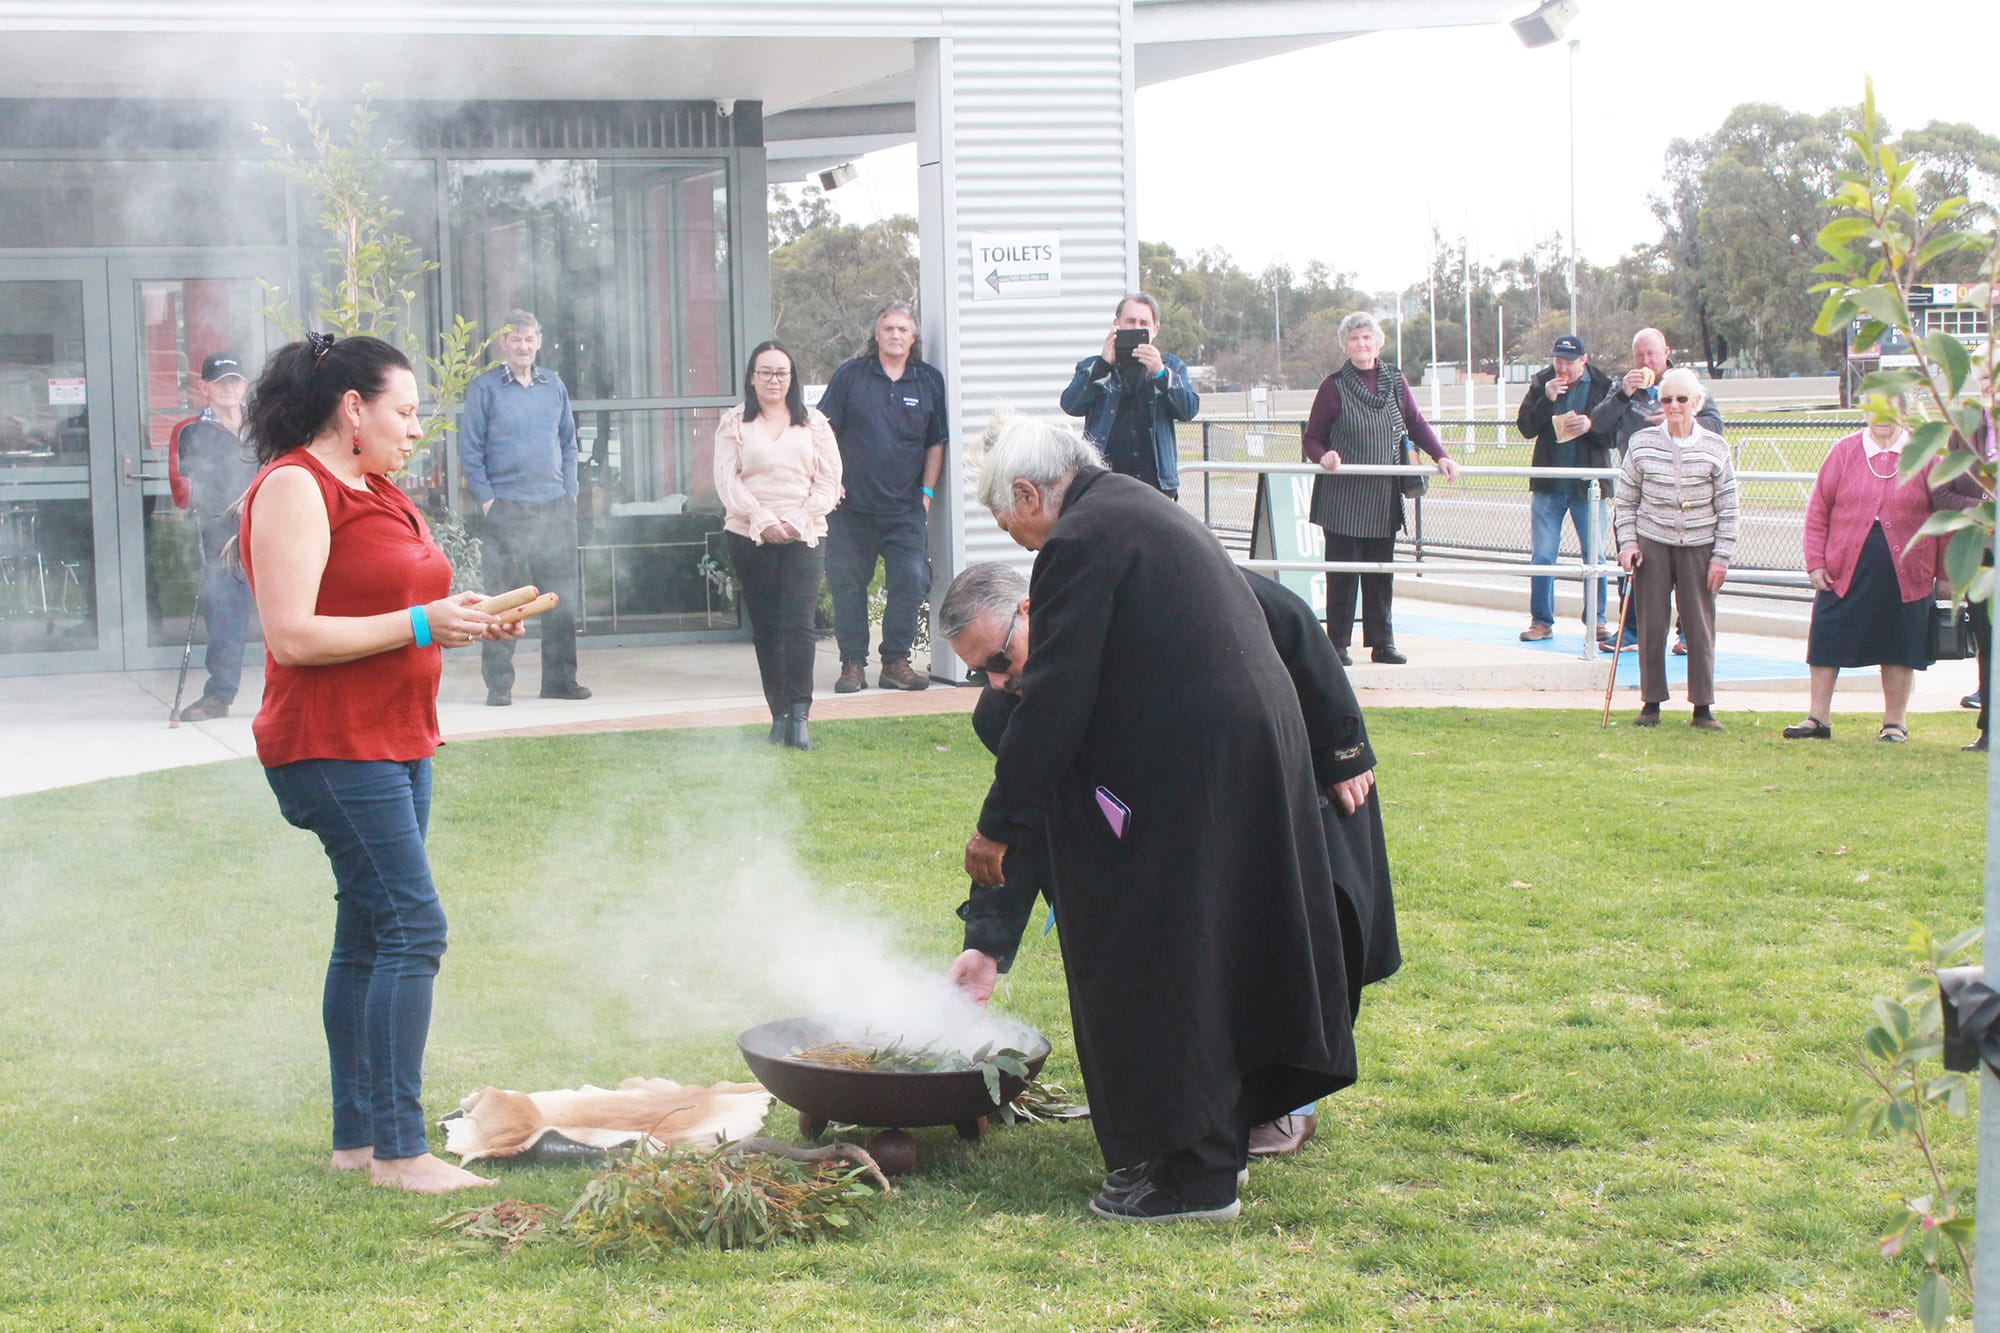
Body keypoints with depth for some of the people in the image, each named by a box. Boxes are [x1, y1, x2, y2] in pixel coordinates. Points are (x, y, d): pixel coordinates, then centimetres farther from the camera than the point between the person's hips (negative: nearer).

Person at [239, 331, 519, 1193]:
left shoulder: (378, 492, 17)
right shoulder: (294, 489, -13)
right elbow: (292, 637, -20)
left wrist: (466, 624, 7)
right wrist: (422, 623, -20)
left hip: (397, 743, 10)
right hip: (334, 749, -10)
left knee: (369, 936, 11)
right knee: (412, 926, -14)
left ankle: (356, 1138, 16)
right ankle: (399, 1150, -12)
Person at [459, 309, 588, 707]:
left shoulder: (554, 386, 13)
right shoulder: (484, 389, -1)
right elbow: (470, 451, -2)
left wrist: (570, 493, 9)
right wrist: (486, 500, -10)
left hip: (555, 509, 4)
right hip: (507, 507, -4)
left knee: (562, 598, 6)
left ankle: (560, 678, 14)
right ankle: (498, 685, -1)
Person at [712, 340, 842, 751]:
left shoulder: (814, 424, 10)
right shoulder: (734, 424, 7)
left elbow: (829, 482, 6)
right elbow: (727, 481, -1)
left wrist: (799, 521, -8)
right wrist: (764, 520, -11)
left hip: (805, 536, 0)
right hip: (749, 536, 0)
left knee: (799, 624, -12)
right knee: (765, 627, 3)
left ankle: (799, 716, -16)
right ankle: (779, 714, 8)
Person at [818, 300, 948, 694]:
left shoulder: (929, 381, 8)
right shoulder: (850, 376, 3)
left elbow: (936, 443, 13)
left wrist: (927, 491, 6)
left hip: (904, 508, 1)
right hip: (851, 505, -1)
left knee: (912, 580, -8)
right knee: (847, 583, 3)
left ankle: (896, 662, 4)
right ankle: (852, 663, 12)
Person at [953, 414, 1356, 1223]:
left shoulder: (1080, 543, -14)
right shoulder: (1141, 511, 16)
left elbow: (1054, 701, -16)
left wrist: (999, 824, -7)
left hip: (1186, 781, -10)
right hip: (1258, 752, 10)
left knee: (1157, 968, 0)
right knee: (1221, 946, 19)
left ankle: (1191, 1172, 6)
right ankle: (1223, 1134, 30)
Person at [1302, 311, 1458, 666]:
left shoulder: (1395, 381, 9)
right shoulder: (1333, 386, -2)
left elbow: (1416, 425, 15)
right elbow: (1312, 438, 0)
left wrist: (1440, 455, 1)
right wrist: (1323, 456, -21)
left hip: (1384, 497, 3)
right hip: (1342, 498, -3)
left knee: (1382, 571, 6)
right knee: (1342, 571, -2)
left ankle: (1382, 642, 13)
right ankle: (1338, 644, 5)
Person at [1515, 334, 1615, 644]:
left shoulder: (1603, 386, -1)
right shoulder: (1541, 383, 4)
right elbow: (1525, 427, -2)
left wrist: (1591, 426, -20)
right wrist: (1547, 400, -15)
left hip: (1589, 485, -1)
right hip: (1548, 485, 1)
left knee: (1594, 556, 2)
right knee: (1542, 556, 1)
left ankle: (1596, 619, 13)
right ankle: (1541, 620, 9)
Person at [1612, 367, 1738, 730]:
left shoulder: (1715, 447, 0)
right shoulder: (1642, 443, 0)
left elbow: (1727, 508, 3)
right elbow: (1625, 500, 7)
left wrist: (1722, 556, -2)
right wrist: (1627, 542, -3)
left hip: (1699, 547, 0)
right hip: (1652, 544, 0)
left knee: (1700, 626, 1)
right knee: (1651, 624, 2)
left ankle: (1703, 705, 9)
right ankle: (1651, 702, 13)